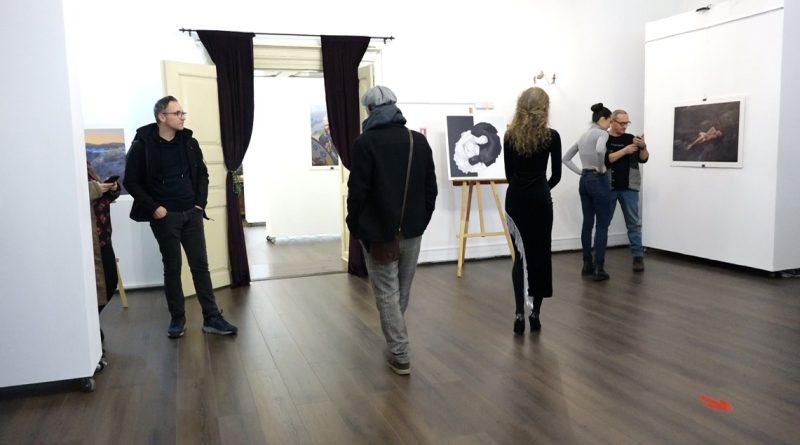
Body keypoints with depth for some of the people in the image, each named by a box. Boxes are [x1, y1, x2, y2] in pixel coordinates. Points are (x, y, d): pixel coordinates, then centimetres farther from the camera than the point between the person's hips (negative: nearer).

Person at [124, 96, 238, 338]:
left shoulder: (189, 142, 4)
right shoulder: (143, 144, -8)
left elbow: (202, 174, 14)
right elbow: (131, 181, -5)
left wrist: (200, 202, 3)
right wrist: (154, 207, -11)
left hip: (191, 214, 3)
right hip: (165, 216, -3)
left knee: (200, 265, 5)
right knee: (172, 268, 6)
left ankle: (212, 318, 10)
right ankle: (177, 318, 20)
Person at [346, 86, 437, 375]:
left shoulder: (365, 143, -12)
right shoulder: (419, 141, 3)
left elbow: (357, 191, -14)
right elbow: (431, 187, 5)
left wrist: (354, 226, -1)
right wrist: (422, 220, 14)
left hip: (378, 232, -5)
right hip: (411, 231, 5)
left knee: (387, 294, 3)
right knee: (402, 291, 20)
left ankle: (400, 356, 5)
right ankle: (396, 341, 39)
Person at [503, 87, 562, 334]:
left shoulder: (510, 136, 1)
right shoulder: (552, 137, -6)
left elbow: (509, 174, 5)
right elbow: (556, 175, 1)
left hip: (515, 199, 2)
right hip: (540, 200, -2)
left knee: (521, 255, 9)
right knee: (540, 254, 9)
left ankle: (520, 312, -2)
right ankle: (535, 312, 13)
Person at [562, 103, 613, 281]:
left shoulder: (583, 136, 14)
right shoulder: (601, 133, -10)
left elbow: (566, 158, 18)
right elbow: (599, 150, -33)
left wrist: (581, 172, 13)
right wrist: (601, 168, -18)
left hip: (584, 181, 8)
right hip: (598, 181, -8)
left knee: (587, 224, 11)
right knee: (602, 225, -3)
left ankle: (587, 265, 17)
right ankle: (599, 268, -3)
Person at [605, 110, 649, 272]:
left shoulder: (630, 138, 8)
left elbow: (643, 159, 2)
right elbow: (604, 160, -16)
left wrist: (643, 146, -17)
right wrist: (625, 151, -21)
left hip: (629, 188, 2)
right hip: (609, 188, -2)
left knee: (634, 223, 2)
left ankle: (638, 257, 5)